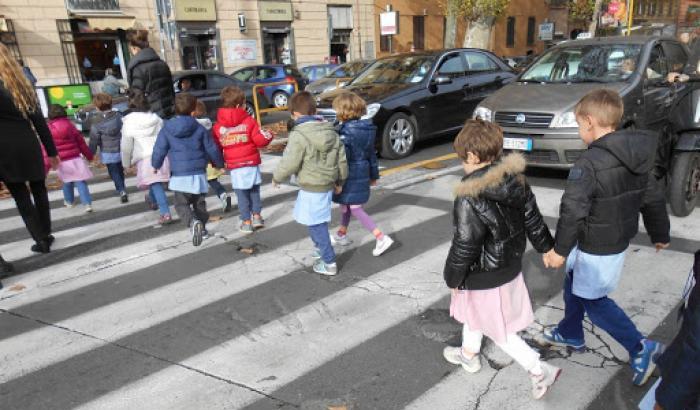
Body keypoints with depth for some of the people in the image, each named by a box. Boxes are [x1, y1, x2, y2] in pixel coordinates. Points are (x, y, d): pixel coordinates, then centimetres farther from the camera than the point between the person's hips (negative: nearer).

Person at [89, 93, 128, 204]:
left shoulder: (97, 124, -14)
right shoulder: (118, 116, -5)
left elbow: (94, 141, -9)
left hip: (108, 154, -4)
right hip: (121, 150, 4)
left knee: (114, 173, 6)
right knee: (120, 171, 20)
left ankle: (121, 191, -9)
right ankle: (122, 189, 31)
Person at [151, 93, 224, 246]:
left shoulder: (167, 129, -2)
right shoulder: (199, 129, -1)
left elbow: (159, 150, 0)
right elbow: (212, 149, 3)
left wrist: (155, 165, 20)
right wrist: (219, 163, 22)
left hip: (179, 175, -1)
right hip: (199, 173, 2)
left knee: (181, 204, 4)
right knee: (199, 203, 19)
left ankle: (193, 222, -22)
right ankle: (202, 227, 28)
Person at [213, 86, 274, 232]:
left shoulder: (218, 126, -1)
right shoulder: (249, 121, -7)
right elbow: (260, 140, -8)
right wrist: (269, 136, 13)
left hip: (234, 166, 1)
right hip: (251, 163, 0)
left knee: (241, 195, 8)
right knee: (254, 191, 18)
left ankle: (246, 222, 11)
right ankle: (257, 216, 21)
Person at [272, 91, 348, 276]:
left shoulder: (299, 135, -19)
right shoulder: (332, 132, 4)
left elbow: (289, 164, -19)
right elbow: (342, 159, 9)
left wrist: (277, 178, 0)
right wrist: (340, 181, 22)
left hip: (311, 188, -8)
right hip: (328, 185, 8)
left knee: (316, 225, 3)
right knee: (318, 222, 26)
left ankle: (329, 263, 9)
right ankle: (321, 248, 42)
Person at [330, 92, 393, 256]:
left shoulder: (345, 131, -20)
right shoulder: (367, 129, 5)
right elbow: (372, 153, 12)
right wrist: (374, 175, 20)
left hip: (350, 175, -8)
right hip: (362, 174, 8)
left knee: (355, 208, -1)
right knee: (345, 204, 23)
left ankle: (382, 238, -6)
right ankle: (342, 234, 38)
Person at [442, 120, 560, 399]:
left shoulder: (470, 197, -31)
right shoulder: (516, 180, -7)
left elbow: (465, 244, -26)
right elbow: (532, 219, 5)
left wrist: (453, 278, -11)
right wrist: (546, 247, 21)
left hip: (485, 277, -9)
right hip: (511, 267, 9)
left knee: (500, 332, 12)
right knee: (474, 312, 29)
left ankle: (540, 371, 16)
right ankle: (469, 354, 49)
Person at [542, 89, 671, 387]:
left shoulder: (589, 163, -26)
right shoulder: (635, 159, 1)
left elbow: (573, 211, -29)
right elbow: (652, 198, 11)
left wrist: (560, 249, -20)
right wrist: (660, 235, 24)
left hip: (596, 251, -9)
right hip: (619, 243, 9)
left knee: (594, 301, 9)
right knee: (573, 286, 24)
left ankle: (640, 348, 11)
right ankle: (570, 334, 41)